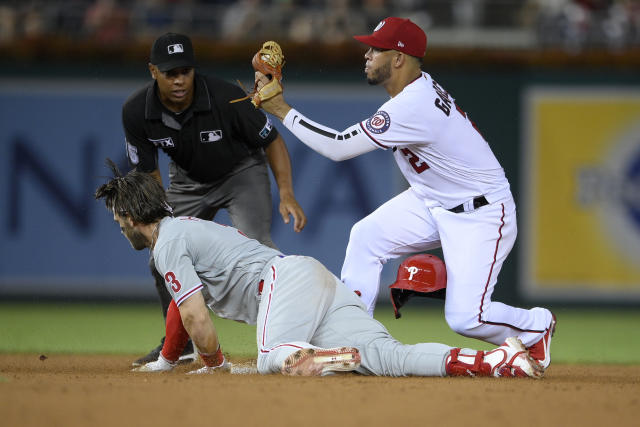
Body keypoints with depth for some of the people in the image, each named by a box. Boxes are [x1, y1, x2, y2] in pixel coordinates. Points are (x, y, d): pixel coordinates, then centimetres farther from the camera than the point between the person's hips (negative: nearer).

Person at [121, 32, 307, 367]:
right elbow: (147, 173, -10)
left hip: (241, 172, -4)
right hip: (188, 181, 5)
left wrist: (286, 195, -31)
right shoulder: (136, 112, -23)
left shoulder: (226, 98, -34)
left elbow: (272, 140, -20)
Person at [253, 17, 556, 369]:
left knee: (465, 318, -14)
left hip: (481, 214, -10)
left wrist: (281, 109, -22)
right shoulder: (419, 86, -1)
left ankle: (537, 327, 15)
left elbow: (339, 147, -28)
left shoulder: (413, 106, -30)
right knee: (366, 236, -7)